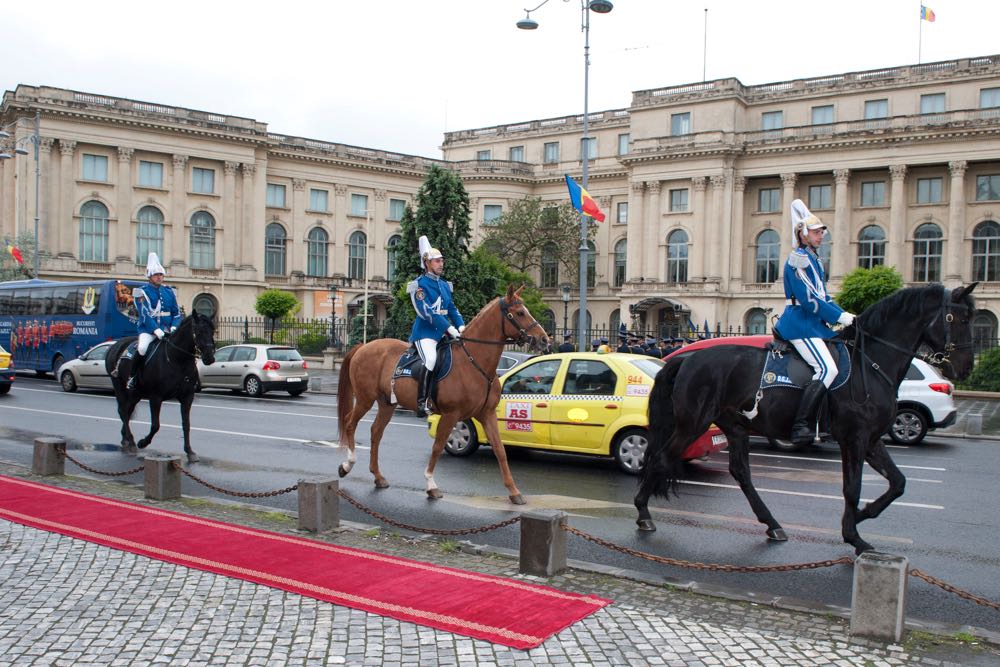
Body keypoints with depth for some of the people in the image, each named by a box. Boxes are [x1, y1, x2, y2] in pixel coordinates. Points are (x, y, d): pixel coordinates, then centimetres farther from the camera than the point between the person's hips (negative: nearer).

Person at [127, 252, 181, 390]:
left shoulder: (168, 291, 14)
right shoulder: (142, 292, -1)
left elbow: (176, 312, 13)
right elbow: (144, 314, -11)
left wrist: (174, 327, -6)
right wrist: (156, 330, -22)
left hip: (166, 330, 5)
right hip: (148, 330, -5)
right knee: (142, 348, -30)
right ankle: (132, 377, -10)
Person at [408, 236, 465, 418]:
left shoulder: (445, 285, 18)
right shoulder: (419, 285, -6)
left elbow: (452, 309, 17)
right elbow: (426, 311, -17)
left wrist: (461, 325, -4)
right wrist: (449, 327, -24)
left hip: (443, 334, 8)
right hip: (425, 333, -8)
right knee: (431, 359, -31)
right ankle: (422, 403, -28)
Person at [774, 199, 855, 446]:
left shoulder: (814, 259, 21)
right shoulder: (798, 258, -11)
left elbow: (823, 297, 22)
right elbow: (809, 300, -19)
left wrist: (844, 315, 7)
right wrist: (840, 317, -16)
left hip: (815, 323, 11)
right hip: (800, 324, -11)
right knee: (827, 369, -22)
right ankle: (800, 427, -23)